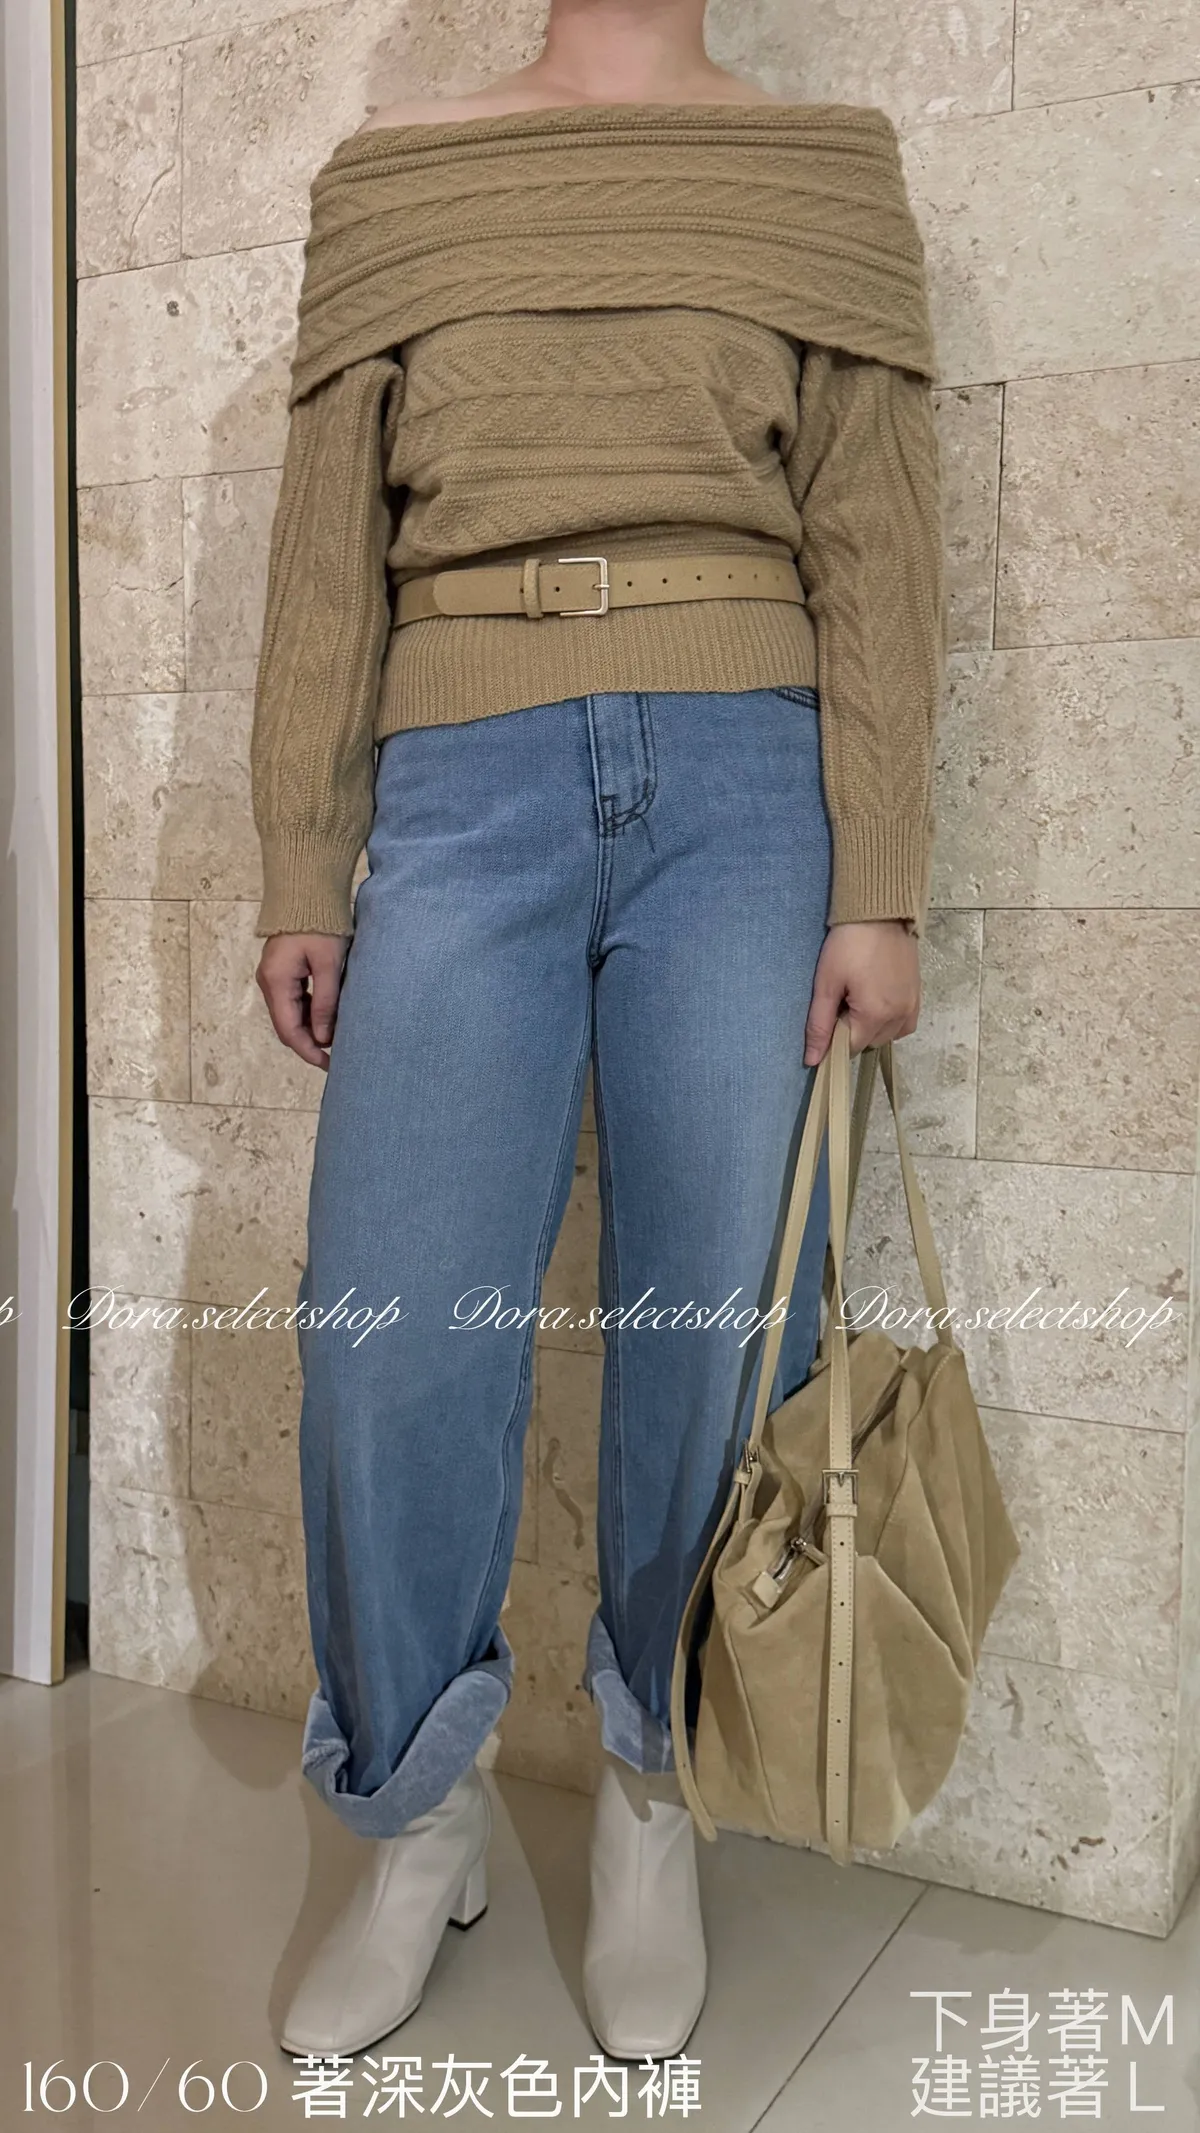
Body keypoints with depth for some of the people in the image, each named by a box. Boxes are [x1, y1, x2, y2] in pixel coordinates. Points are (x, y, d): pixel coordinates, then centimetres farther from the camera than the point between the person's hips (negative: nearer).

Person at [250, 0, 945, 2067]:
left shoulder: (829, 168, 13)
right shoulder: (390, 174, 16)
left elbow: (874, 549, 5)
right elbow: (327, 555, 11)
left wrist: (876, 889, -4)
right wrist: (299, 877, 5)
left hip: (744, 787, 0)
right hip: (464, 790, 1)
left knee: (716, 1327, 1)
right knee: (388, 1338, -5)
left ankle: (652, 1795, 24)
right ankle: (416, 1821, 18)